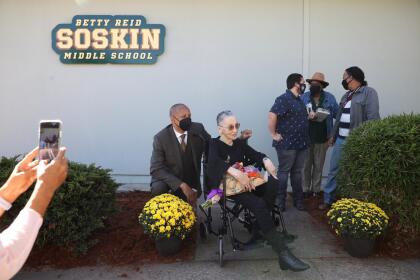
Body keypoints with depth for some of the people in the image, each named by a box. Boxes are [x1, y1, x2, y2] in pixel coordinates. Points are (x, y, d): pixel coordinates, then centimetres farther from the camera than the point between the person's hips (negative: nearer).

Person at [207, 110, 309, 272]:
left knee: (273, 183, -25)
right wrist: (237, 173, -35)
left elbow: (255, 155, 9)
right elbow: (214, 162, -22)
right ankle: (283, 254, -31)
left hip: (246, 184, 6)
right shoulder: (214, 144, -1)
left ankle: (259, 229, -18)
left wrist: (266, 160, -15)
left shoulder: (240, 143, 18)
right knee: (259, 204, -31)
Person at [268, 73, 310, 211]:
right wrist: (274, 134, -21)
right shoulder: (283, 99, -15)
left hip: (301, 143, 9)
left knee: (297, 172, 15)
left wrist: (310, 117, 13)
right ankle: (280, 200, 14)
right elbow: (272, 115, -26)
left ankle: (298, 200, 25)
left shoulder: (299, 100, 16)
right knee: (283, 172, 2)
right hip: (287, 144, -8)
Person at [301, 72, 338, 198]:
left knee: (318, 165, 12)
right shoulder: (304, 97, 1)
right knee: (305, 165, 6)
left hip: (322, 138, 1)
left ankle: (316, 190, 26)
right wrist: (307, 116, -21)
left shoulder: (330, 98, 1)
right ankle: (305, 189, 18)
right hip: (306, 137, 0)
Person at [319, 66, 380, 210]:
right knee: (333, 170, 10)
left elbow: (373, 119, -15)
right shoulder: (347, 95, 17)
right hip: (340, 139, 7)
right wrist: (334, 135, 19)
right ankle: (328, 200, 22)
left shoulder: (369, 93, -8)